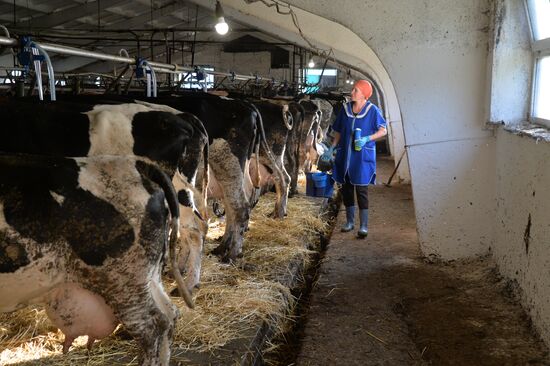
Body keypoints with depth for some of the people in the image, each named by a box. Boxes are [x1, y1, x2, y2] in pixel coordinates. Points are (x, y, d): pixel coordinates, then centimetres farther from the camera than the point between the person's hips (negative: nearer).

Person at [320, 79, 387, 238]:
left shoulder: (372, 110, -5)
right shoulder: (345, 109, 6)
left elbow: (383, 131, -6)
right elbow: (338, 132, 12)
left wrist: (366, 139, -19)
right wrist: (331, 149, 5)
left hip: (363, 156, -4)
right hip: (345, 155, 5)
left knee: (361, 189, -6)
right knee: (346, 188, 10)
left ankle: (364, 225, 0)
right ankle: (350, 221, 24)